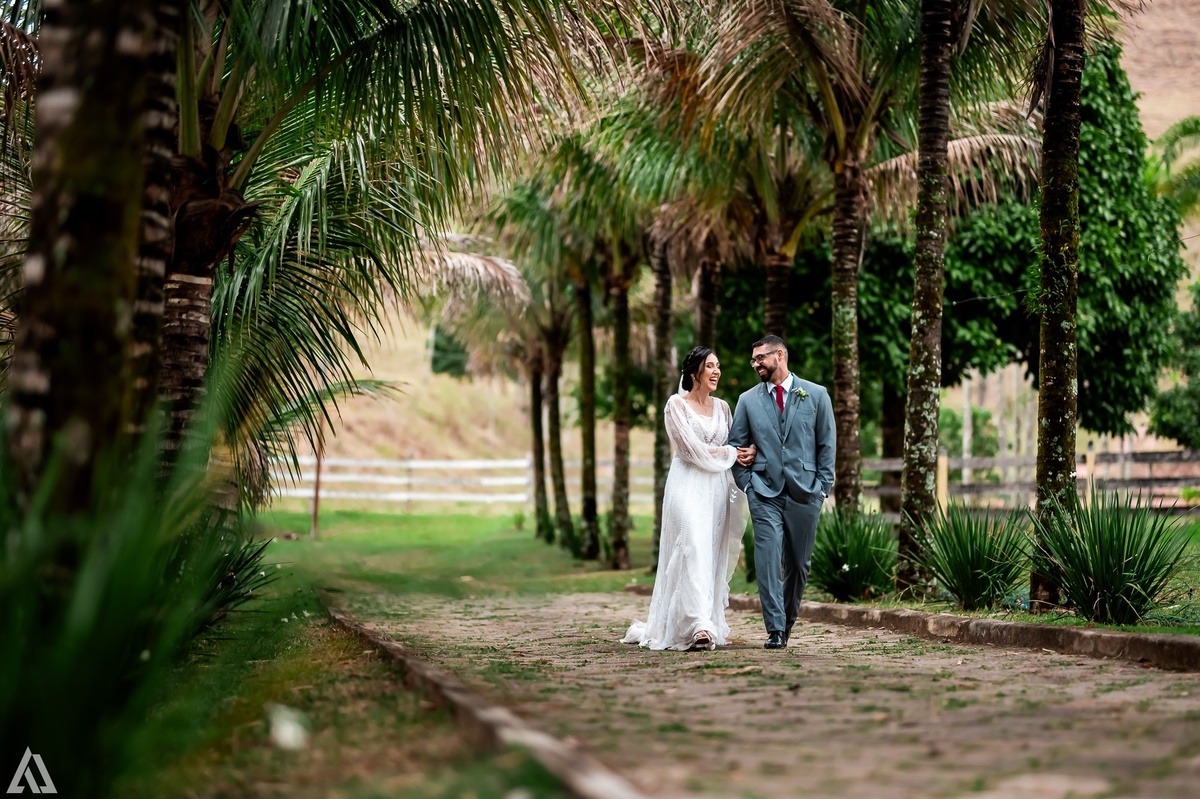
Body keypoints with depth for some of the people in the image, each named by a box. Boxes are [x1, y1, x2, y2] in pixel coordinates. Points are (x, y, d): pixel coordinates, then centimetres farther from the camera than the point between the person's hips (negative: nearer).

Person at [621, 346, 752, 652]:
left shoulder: (722, 407, 15)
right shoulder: (676, 405, -2)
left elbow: (734, 447, 17)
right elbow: (691, 448, -9)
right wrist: (730, 454, -2)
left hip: (717, 489, 5)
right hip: (688, 486, -5)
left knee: (713, 555, 3)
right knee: (693, 549, -17)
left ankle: (711, 622, 8)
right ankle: (698, 624, -25)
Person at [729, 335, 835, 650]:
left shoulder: (816, 395, 5)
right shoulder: (748, 400, 8)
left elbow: (827, 443, 5)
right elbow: (735, 445, 12)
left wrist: (823, 485, -1)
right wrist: (747, 483, 2)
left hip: (804, 493, 0)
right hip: (765, 493, 0)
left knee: (799, 563, 8)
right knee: (768, 559, -11)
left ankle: (788, 620, 27)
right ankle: (775, 629, -10)